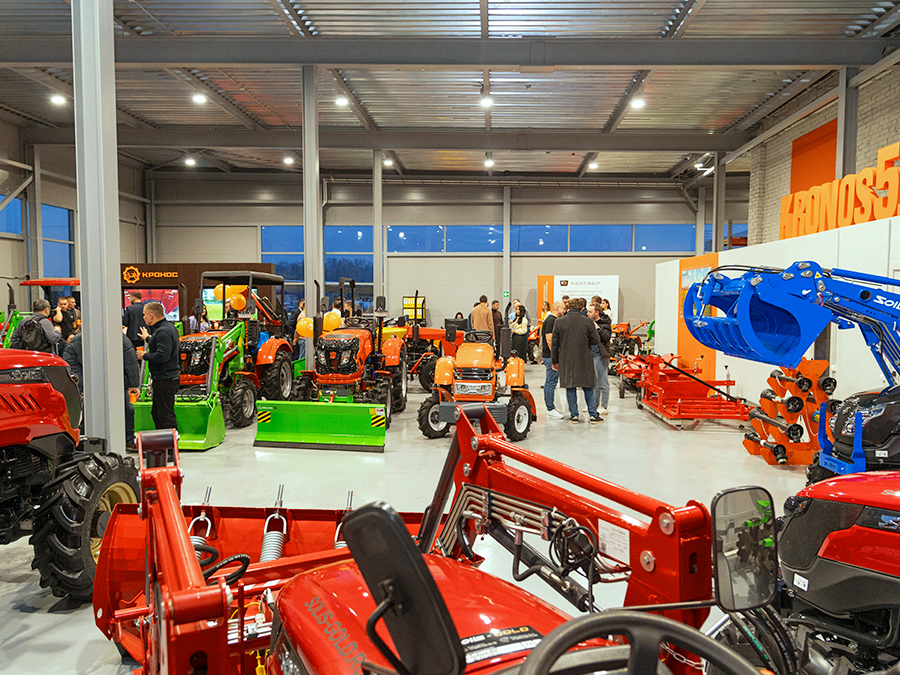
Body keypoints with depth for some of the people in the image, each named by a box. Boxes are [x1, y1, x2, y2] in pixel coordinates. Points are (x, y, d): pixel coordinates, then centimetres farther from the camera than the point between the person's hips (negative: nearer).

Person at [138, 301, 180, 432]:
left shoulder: (163, 331, -20)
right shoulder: (169, 327, 12)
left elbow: (162, 356, -28)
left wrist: (145, 355, -12)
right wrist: (148, 338, 41)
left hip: (165, 380, -11)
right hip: (162, 378, 11)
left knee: (166, 416, -6)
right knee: (156, 413, 19)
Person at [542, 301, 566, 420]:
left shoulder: (554, 320, 17)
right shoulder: (551, 320, -15)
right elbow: (549, 340, -20)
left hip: (551, 356, 11)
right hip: (550, 356, -11)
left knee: (549, 382, 13)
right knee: (551, 383, -7)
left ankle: (550, 408, 19)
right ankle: (551, 409, -4)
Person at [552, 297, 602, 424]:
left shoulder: (559, 322, -3)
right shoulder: (588, 322, -6)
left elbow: (555, 343, 1)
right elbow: (596, 340, 0)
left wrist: (555, 361, 10)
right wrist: (595, 329, 19)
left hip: (566, 361, 0)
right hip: (584, 360, 0)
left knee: (570, 388, 9)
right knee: (588, 388, 10)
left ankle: (574, 415, 11)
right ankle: (593, 415, 13)